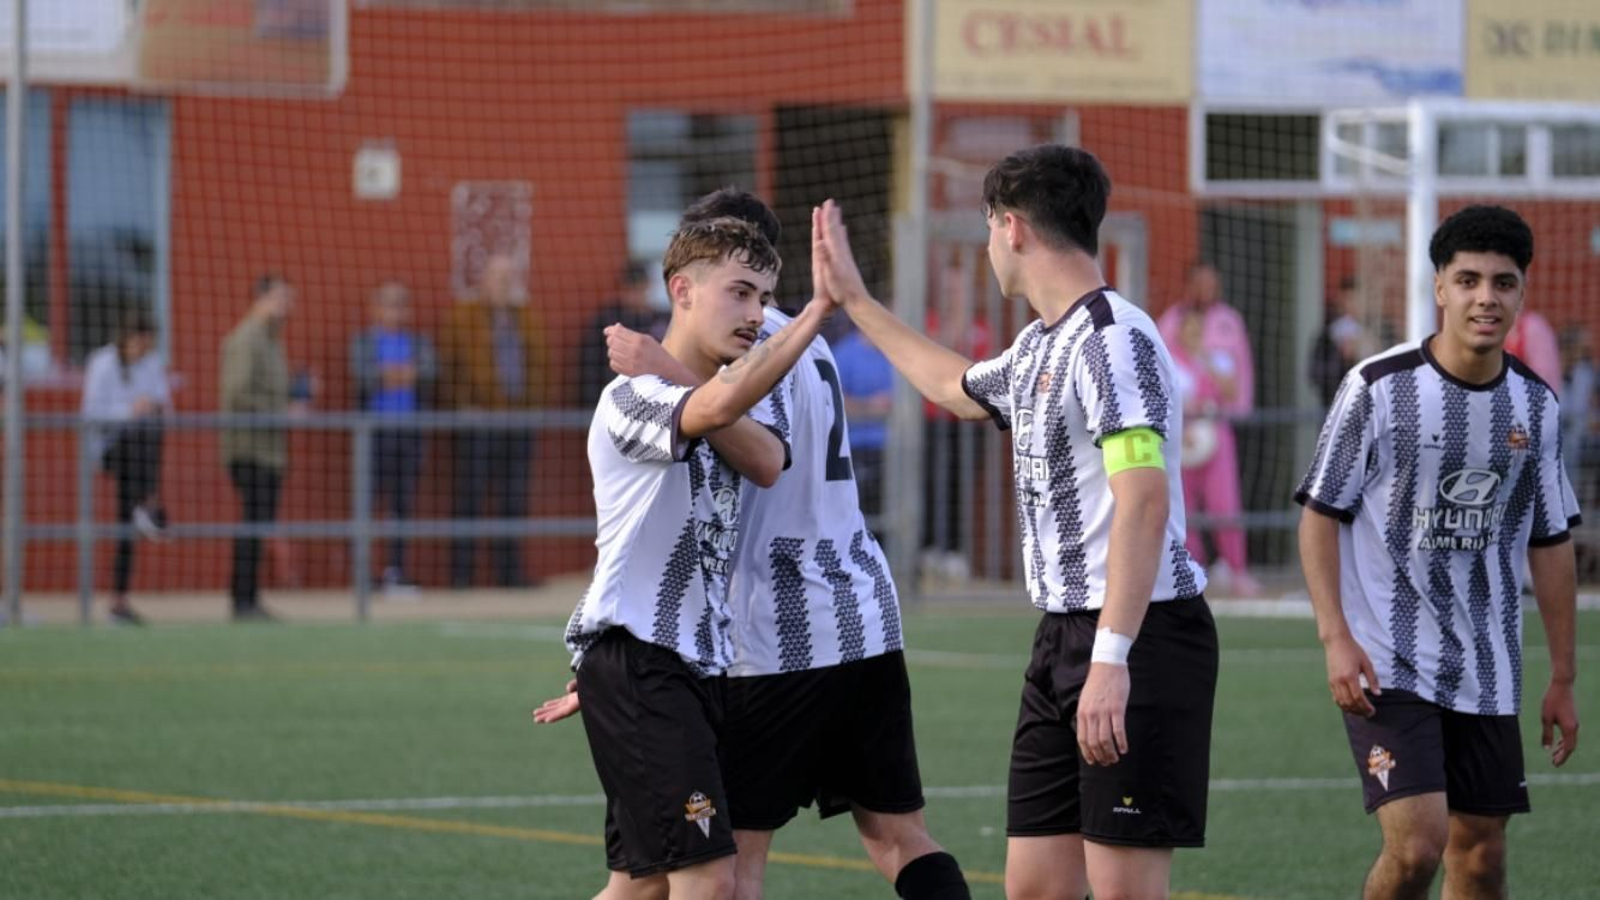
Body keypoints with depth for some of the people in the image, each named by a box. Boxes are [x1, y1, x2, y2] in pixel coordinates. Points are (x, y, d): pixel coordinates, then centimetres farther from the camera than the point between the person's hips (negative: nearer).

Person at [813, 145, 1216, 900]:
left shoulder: (1113, 339, -15)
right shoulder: (1040, 345, 15)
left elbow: (1144, 502, -26)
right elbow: (958, 387, 40)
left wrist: (1112, 659, -32)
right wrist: (854, 300, 46)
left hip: (1138, 640, -9)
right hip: (1063, 639, 10)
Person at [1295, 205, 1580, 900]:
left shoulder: (1536, 406, 5)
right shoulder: (1378, 389, -8)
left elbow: (1550, 544, 13)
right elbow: (1321, 515, -4)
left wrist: (1563, 678, 13)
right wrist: (1336, 638, -14)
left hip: (1486, 677, 5)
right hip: (1386, 666, -5)